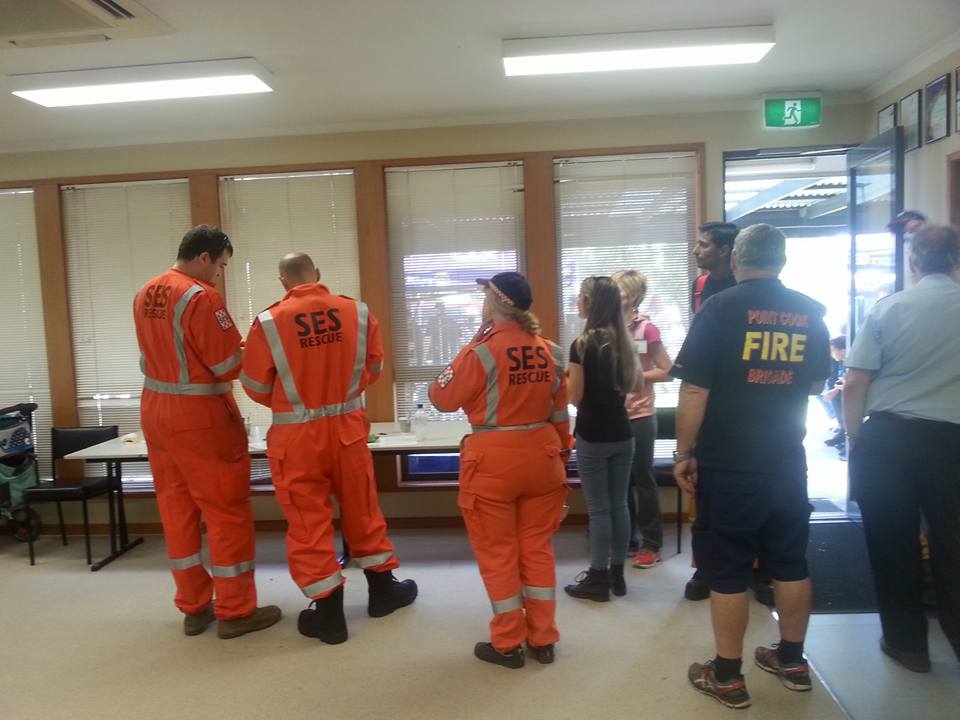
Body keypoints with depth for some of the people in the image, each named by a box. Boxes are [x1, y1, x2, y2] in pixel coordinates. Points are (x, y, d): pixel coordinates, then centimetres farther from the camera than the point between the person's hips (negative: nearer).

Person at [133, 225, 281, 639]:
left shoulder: (145, 294, 8)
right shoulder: (201, 296, -18)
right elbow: (229, 366, -17)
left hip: (155, 410, 9)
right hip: (199, 416, -8)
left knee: (176, 507, 13)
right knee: (227, 509, 2)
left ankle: (193, 607, 25)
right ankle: (235, 611, 12)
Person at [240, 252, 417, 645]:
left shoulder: (269, 321, -12)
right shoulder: (357, 311, -5)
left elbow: (255, 386, -3)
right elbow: (372, 366, 7)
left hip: (296, 435, -2)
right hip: (348, 426, 3)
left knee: (308, 520, 9)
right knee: (361, 509, 19)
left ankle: (328, 610, 17)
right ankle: (382, 589, 33)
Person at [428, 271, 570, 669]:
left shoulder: (480, 351, -14)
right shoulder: (549, 351, 2)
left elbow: (442, 398, -5)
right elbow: (559, 412, 9)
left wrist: (461, 359, 9)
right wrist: (562, 452, 20)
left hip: (493, 462, -5)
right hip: (541, 456, 5)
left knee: (497, 552, 9)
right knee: (538, 548, 15)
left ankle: (507, 644, 20)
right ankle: (543, 639, 25)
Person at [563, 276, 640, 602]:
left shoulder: (582, 344, -14)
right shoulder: (625, 341, 5)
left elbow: (575, 396, -13)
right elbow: (638, 387, 14)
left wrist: (567, 377, 5)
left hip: (592, 438, -6)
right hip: (622, 435, 6)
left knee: (598, 508, 2)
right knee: (619, 504, 13)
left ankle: (598, 578, 13)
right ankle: (617, 572, 23)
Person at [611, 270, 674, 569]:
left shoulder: (646, 329, -10)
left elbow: (667, 372, -10)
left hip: (640, 416, -5)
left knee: (643, 479, 3)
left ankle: (651, 544, 15)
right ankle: (627, 539, 25)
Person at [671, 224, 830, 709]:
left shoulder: (720, 308, -12)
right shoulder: (810, 313, 3)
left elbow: (694, 390, -15)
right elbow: (815, 384, 15)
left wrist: (684, 453, -6)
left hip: (728, 464, -5)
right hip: (787, 461, 5)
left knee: (727, 570, 5)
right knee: (790, 562, 17)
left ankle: (727, 676, 16)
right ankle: (792, 661, 32)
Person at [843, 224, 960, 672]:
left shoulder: (887, 308, -3)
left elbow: (854, 386, -6)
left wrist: (854, 437, 6)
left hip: (888, 437, -1)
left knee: (892, 542, 12)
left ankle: (907, 642, 25)